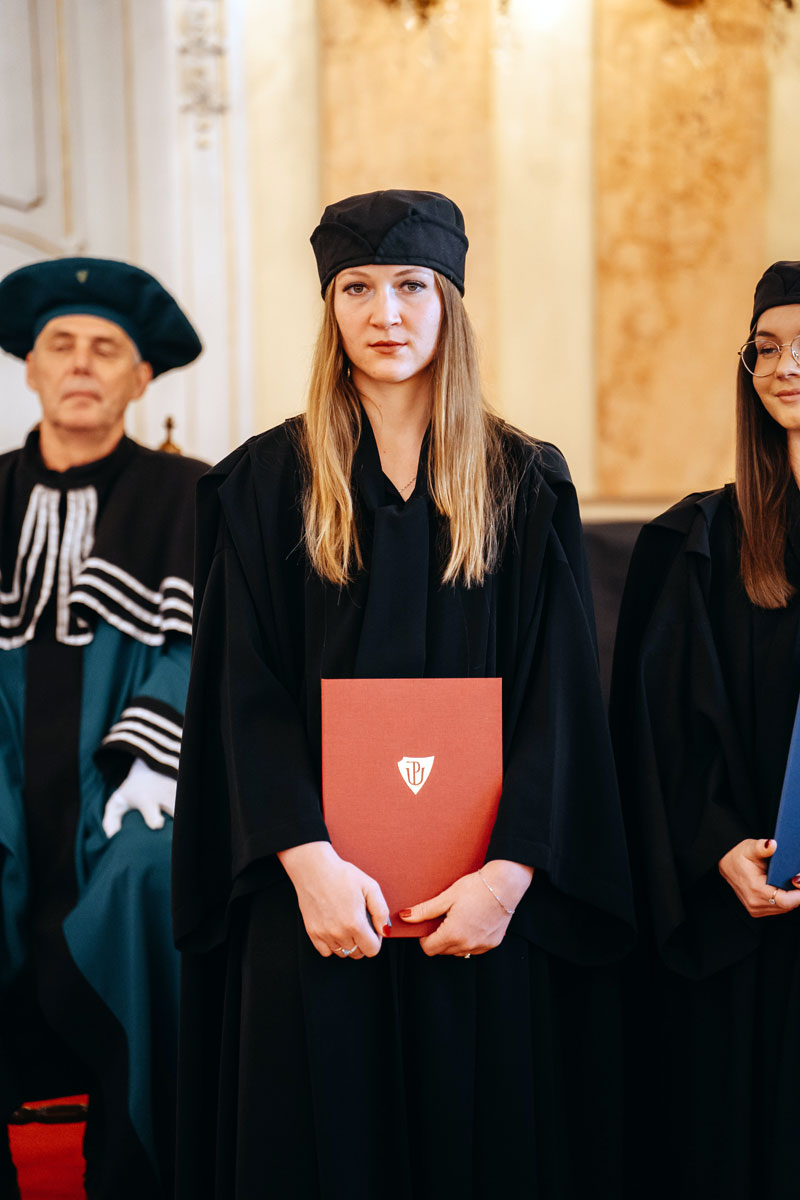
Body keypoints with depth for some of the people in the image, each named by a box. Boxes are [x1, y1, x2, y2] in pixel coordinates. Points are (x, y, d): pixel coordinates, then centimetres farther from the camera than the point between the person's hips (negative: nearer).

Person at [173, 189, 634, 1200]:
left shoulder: (525, 488, 5)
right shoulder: (267, 483, 3)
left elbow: (559, 698, -1)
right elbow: (246, 696, -4)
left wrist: (509, 871, -13)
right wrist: (309, 860, -16)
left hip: (480, 899, 1)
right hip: (317, 887, -1)